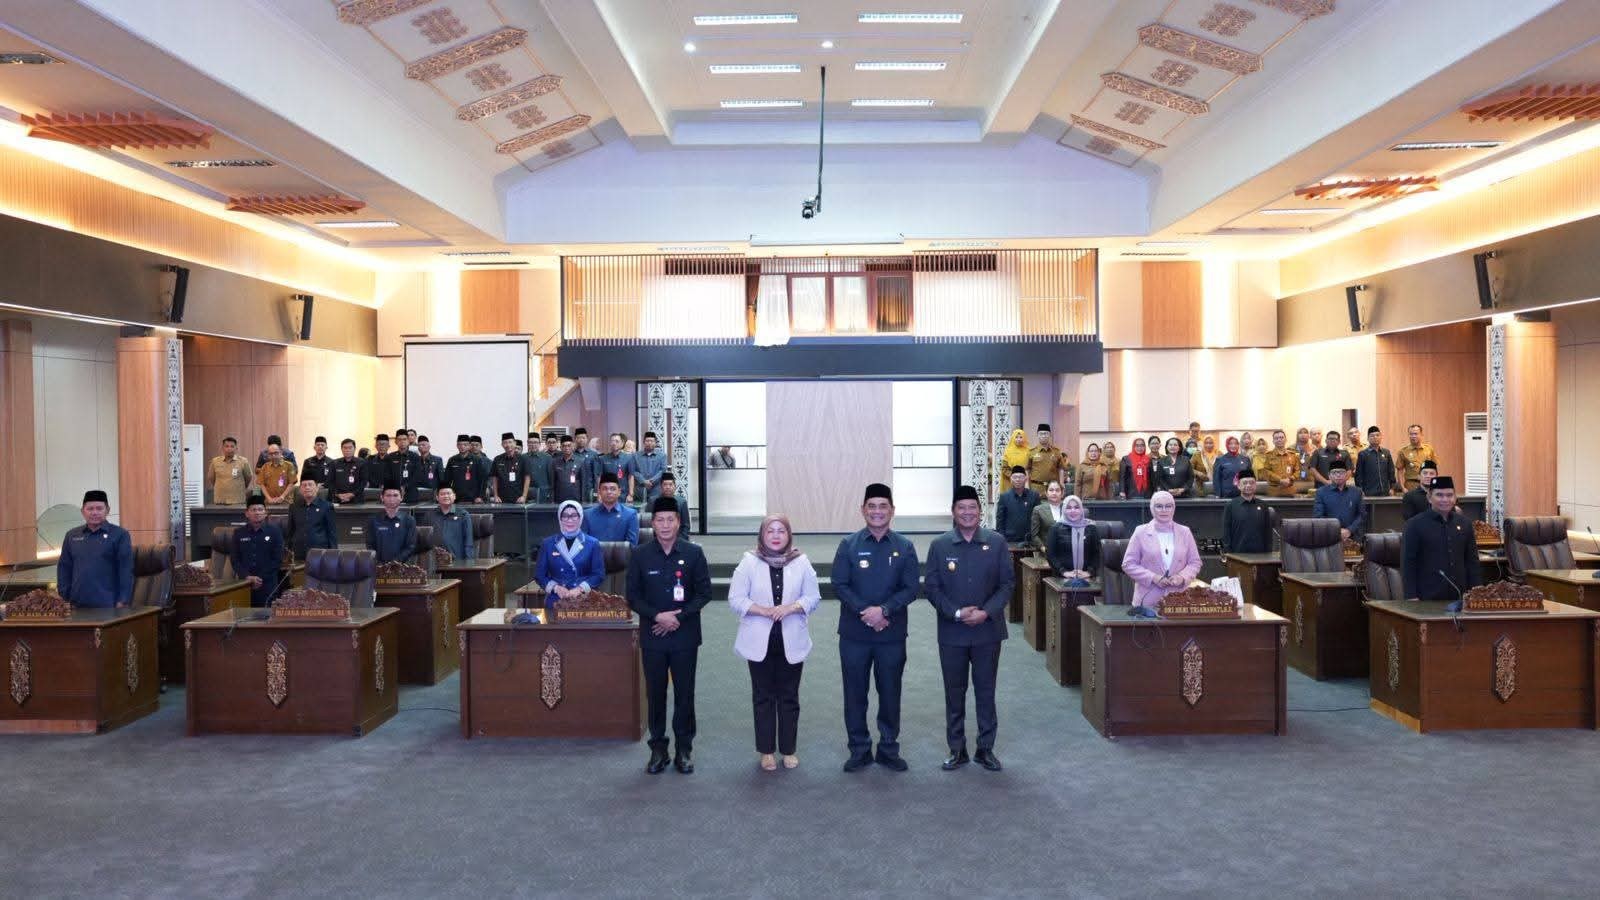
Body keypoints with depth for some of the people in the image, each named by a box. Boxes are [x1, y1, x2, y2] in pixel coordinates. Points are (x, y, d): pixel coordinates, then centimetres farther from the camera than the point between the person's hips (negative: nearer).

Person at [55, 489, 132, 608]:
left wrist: (123, 602, -11)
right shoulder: (72, 536, 12)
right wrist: (64, 598, 6)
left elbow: (126, 569, -5)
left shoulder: (119, 535, -1)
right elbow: (64, 567, 15)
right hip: (77, 605, 4)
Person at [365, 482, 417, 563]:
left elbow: (411, 547, 3)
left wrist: (395, 562, -11)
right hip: (380, 565, 1)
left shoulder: (409, 520, 7)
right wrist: (377, 563, -8)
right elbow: (370, 547, 9)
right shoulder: (373, 521, 11)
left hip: (402, 565, -1)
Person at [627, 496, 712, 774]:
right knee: (655, 694, 8)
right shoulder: (640, 554, -1)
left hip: (685, 635, -1)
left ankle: (684, 749, 18)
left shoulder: (693, 552, -3)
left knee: (684, 694, 6)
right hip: (652, 636, 1)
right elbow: (633, 596, 1)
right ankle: (658, 748, 20)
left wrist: (679, 617, -12)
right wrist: (658, 616, -14)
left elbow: (704, 592, -1)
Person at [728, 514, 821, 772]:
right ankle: (766, 751, 19)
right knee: (763, 697, 8)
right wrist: (764, 610, -18)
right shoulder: (749, 562, -3)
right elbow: (735, 599, -6)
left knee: (789, 697, 9)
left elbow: (813, 598, 2)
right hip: (760, 642, -1)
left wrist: (790, 607, -17)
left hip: (791, 642, 1)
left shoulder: (801, 562, 1)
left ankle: (788, 749, 22)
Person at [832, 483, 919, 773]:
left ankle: (889, 749, 23)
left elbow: (911, 588, -3)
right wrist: (865, 613, -16)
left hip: (892, 633, 0)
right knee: (855, 693, 7)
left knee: (890, 693, 9)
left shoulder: (905, 547, 1)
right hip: (854, 633, 0)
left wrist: (883, 610, -17)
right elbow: (839, 585, -4)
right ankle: (859, 750, 20)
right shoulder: (849, 545, 0)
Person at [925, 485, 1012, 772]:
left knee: (986, 691, 9)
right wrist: (956, 613, -15)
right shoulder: (939, 545, -2)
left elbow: (1007, 582, -2)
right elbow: (931, 586, -2)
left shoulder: (997, 542, -2)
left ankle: (986, 748, 23)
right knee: (954, 693, 9)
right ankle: (957, 750, 21)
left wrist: (986, 612, -15)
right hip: (951, 632, 0)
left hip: (988, 630, 0)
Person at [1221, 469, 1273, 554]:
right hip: (1238, 554, -2)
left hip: (1260, 555, 3)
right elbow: (1226, 533, 1)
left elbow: (1268, 532, 11)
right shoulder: (1230, 506, 2)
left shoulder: (1262, 506, 9)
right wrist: (1227, 553, -6)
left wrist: (1269, 554, 5)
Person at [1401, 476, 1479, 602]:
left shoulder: (1464, 524, 11)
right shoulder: (1414, 525, -3)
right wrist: (1411, 597, -11)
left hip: (1459, 597, 4)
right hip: (1427, 599, -4)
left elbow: (1472, 561, 15)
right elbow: (1407, 564, -6)